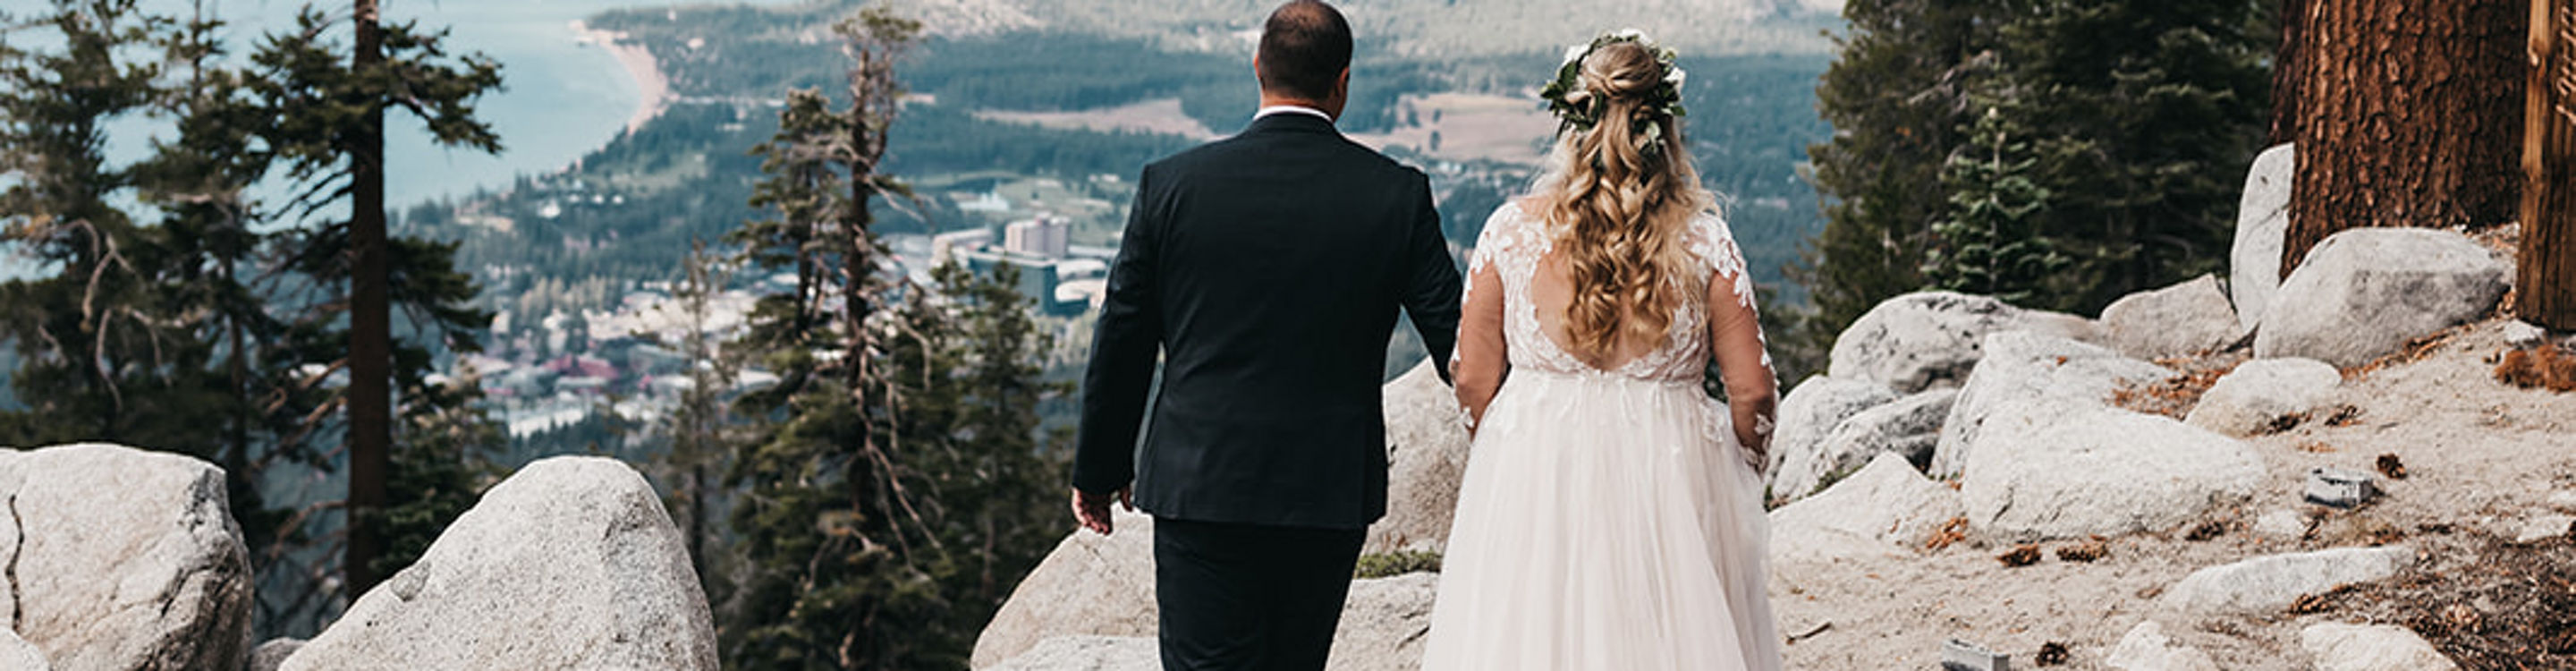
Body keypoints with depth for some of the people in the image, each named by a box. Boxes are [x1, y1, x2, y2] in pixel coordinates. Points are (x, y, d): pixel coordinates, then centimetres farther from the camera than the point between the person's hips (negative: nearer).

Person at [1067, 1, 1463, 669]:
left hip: (1200, 486, -1)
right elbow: (1458, 340, 2)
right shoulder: (1397, 195, -4)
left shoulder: (1171, 184, -5)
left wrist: (1100, 468, 14)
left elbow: (1122, 343, 1)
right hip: (1331, 490, 2)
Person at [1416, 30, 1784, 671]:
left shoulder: (1512, 229, -5)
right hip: (1673, 472, 0)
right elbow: (1751, 390, -3)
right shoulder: (1704, 239, -6)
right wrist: (1742, 479, 15)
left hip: (1532, 473, 0)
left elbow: (1473, 379, 1)